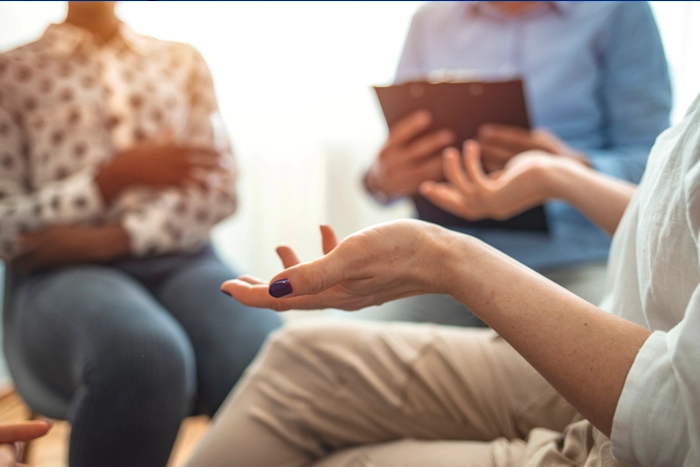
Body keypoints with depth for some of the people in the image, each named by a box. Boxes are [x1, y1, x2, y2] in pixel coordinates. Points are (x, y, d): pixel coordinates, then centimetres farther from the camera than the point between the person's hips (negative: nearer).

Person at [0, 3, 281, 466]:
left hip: (181, 260, 2)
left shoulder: (183, 61, 19)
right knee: (145, 355, -38)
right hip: (64, 271, -1)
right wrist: (115, 177, -13)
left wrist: (114, 238, -8)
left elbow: (219, 188, 7)